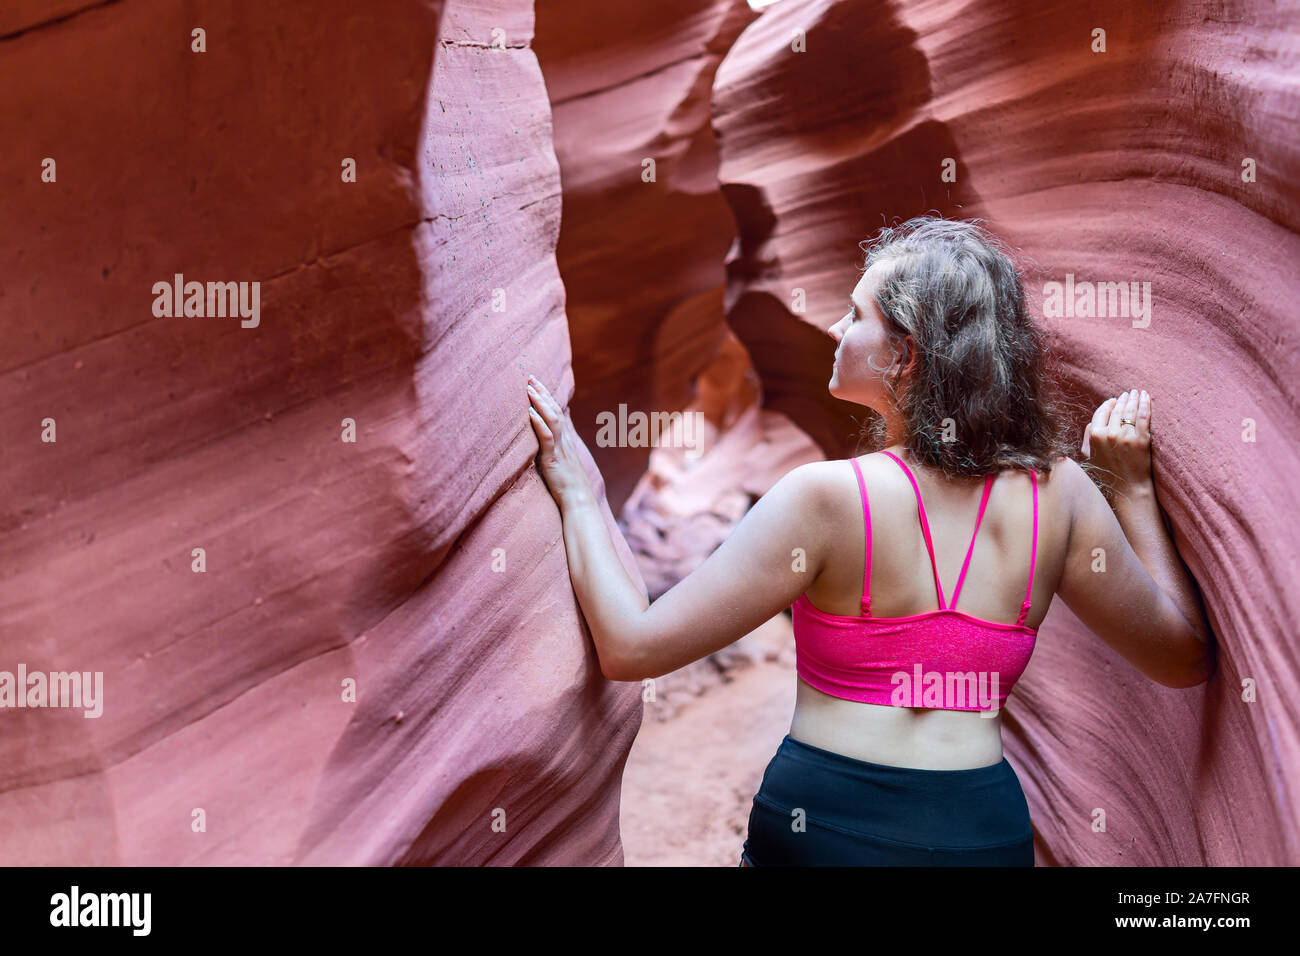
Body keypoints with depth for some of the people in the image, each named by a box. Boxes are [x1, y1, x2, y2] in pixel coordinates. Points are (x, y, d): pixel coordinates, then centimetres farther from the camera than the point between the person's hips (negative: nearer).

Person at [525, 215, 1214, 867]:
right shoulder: (1057, 491, -6)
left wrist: (578, 493, -3)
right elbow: (1185, 658, 7)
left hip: (823, 826, -3)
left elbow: (631, 647, -15)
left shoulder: (827, 496, -17)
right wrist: (1134, 490, 11)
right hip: (987, 832, 4)